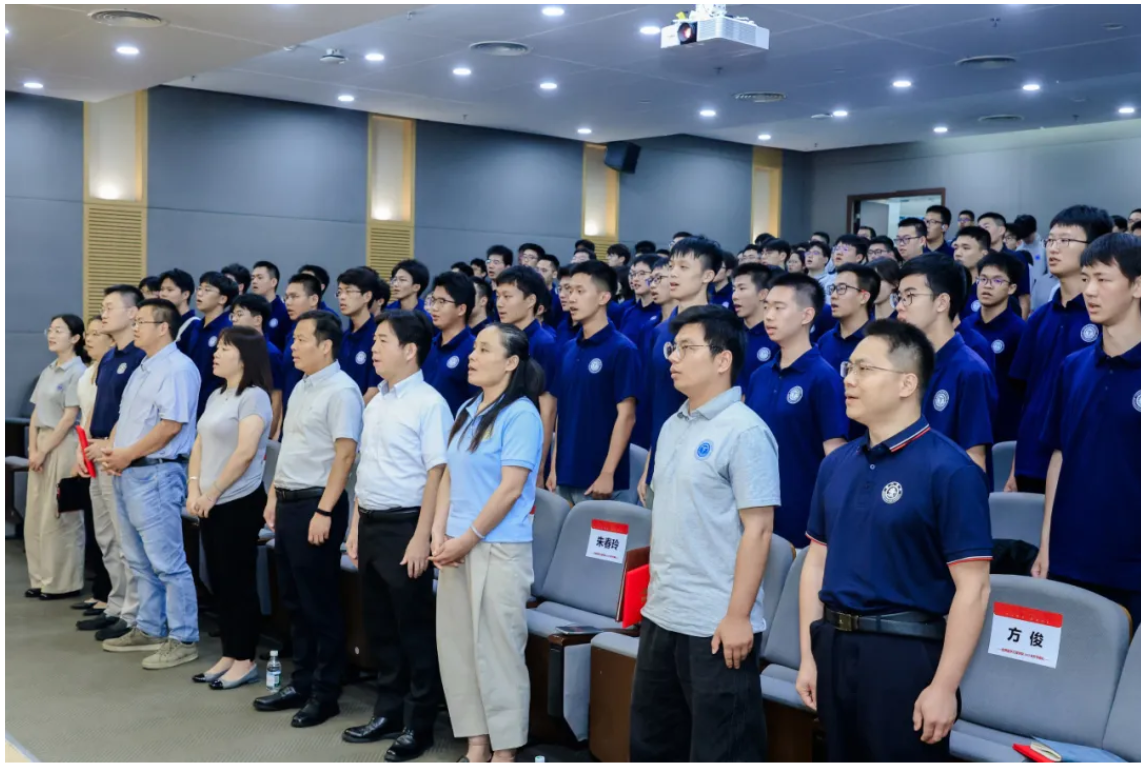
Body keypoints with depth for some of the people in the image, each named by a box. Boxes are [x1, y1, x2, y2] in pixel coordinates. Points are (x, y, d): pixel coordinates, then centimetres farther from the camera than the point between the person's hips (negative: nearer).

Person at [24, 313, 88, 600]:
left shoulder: (77, 372, -10)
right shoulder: (47, 371, 14)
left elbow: (69, 418, -14)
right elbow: (36, 414, 13)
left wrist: (44, 452, -14)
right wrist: (32, 449, 0)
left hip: (63, 447, -8)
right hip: (42, 446, 8)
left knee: (60, 517, -3)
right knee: (36, 516, 9)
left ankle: (64, 583, 5)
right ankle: (42, 579, 17)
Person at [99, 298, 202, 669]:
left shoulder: (178, 367, -13)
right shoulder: (142, 370, 18)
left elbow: (171, 424, -20)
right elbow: (124, 417, 20)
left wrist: (126, 455, -14)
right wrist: (110, 451, 1)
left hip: (155, 474, -10)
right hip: (126, 473, 10)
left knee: (168, 563, -7)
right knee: (141, 562, 16)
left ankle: (183, 640, -1)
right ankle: (149, 630, 25)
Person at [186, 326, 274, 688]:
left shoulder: (254, 397, -12)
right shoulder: (216, 396, 15)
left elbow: (245, 453, -19)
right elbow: (199, 445, 14)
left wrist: (213, 493, -14)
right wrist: (194, 489, 1)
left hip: (239, 502, -9)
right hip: (211, 504, 9)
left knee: (239, 582, -1)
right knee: (220, 582, 12)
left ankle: (246, 661, 8)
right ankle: (229, 655, 22)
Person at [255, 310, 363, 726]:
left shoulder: (341, 391, -14)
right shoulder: (301, 388, 14)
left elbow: (345, 454, -20)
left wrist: (324, 511, -23)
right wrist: (274, 496, 17)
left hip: (315, 504, -9)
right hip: (288, 502, 9)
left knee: (320, 602, 0)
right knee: (293, 598, 15)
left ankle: (325, 693, 11)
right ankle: (301, 681, 27)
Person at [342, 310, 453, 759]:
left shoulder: (429, 404, -13)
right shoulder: (375, 403, 12)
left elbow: (436, 473, -17)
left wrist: (421, 537, -20)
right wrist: (356, 525, 14)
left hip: (403, 525, -8)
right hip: (371, 524, 8)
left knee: (414, 628, 2)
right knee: (378, 624, 16)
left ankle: (419, 725, 15)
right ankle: (388, 713, 30)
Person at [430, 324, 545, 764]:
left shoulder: (520, 414, -11)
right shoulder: (468, 411, 12)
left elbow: (510, 489, -16)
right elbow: (449, 477, 12)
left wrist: (468, 539, -13)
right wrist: (439, 535, 1)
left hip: (499, 549, -8)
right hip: (458, 548, 8)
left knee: (497, 650, 0)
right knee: (456, 647, 11)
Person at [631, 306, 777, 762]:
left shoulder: (744, 432, -14)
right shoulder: (672, 427, 11)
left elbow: (758, 530, -17)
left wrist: (738, 615, -20)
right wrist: (655, 592, 15)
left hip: (716, 624, -8)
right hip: (661, 615, 8)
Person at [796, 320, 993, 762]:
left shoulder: (949, 469, -13)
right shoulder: (836, 465, 7)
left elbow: (972, 588, -14)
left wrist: (943, 686, -16)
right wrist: (809, 656, 9)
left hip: (906, 653, -6)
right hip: (835, 646, 6)